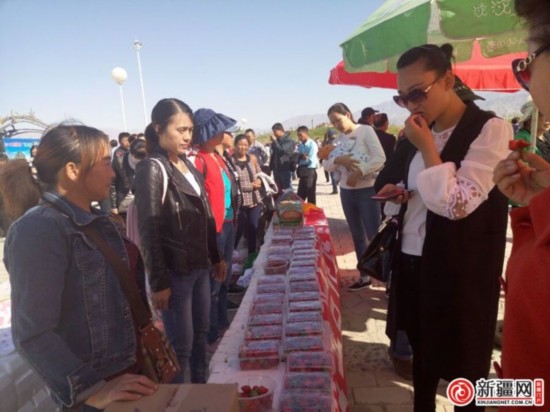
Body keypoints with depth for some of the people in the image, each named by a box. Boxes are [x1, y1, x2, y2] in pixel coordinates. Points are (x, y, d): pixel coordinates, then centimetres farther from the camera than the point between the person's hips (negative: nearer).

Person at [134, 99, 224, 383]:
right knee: (181, 344, 5)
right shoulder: (151, 169, -12)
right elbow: (149, 230, -16)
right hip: (175, 270, -7)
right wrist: (158, 282, -16)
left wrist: (216, 257, 16)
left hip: (200, 266, 7)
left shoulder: (188, 165, 9)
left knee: (200, 334, 18)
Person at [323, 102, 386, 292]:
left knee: (374, 235, -6)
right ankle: (364, 277, 25)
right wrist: (338, 159, -16)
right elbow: (326, 165, 4)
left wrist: (358, 172, -23)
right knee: (357, 236, 13)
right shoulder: (338, 140, 10)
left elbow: (380, 158, -16)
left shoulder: (365, 130, -6)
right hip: (346, 192, 6)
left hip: (367, 190, -6)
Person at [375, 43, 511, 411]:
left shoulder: (491, 129, -12)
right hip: (413, 261, 7)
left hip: (459, 271, -6)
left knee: (461, 364, 8)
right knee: (422, 350, 20)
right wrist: (396, 193, 0)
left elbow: (457, 204, -22)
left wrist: (427, 147, -18)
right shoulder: (421, 132, 9)